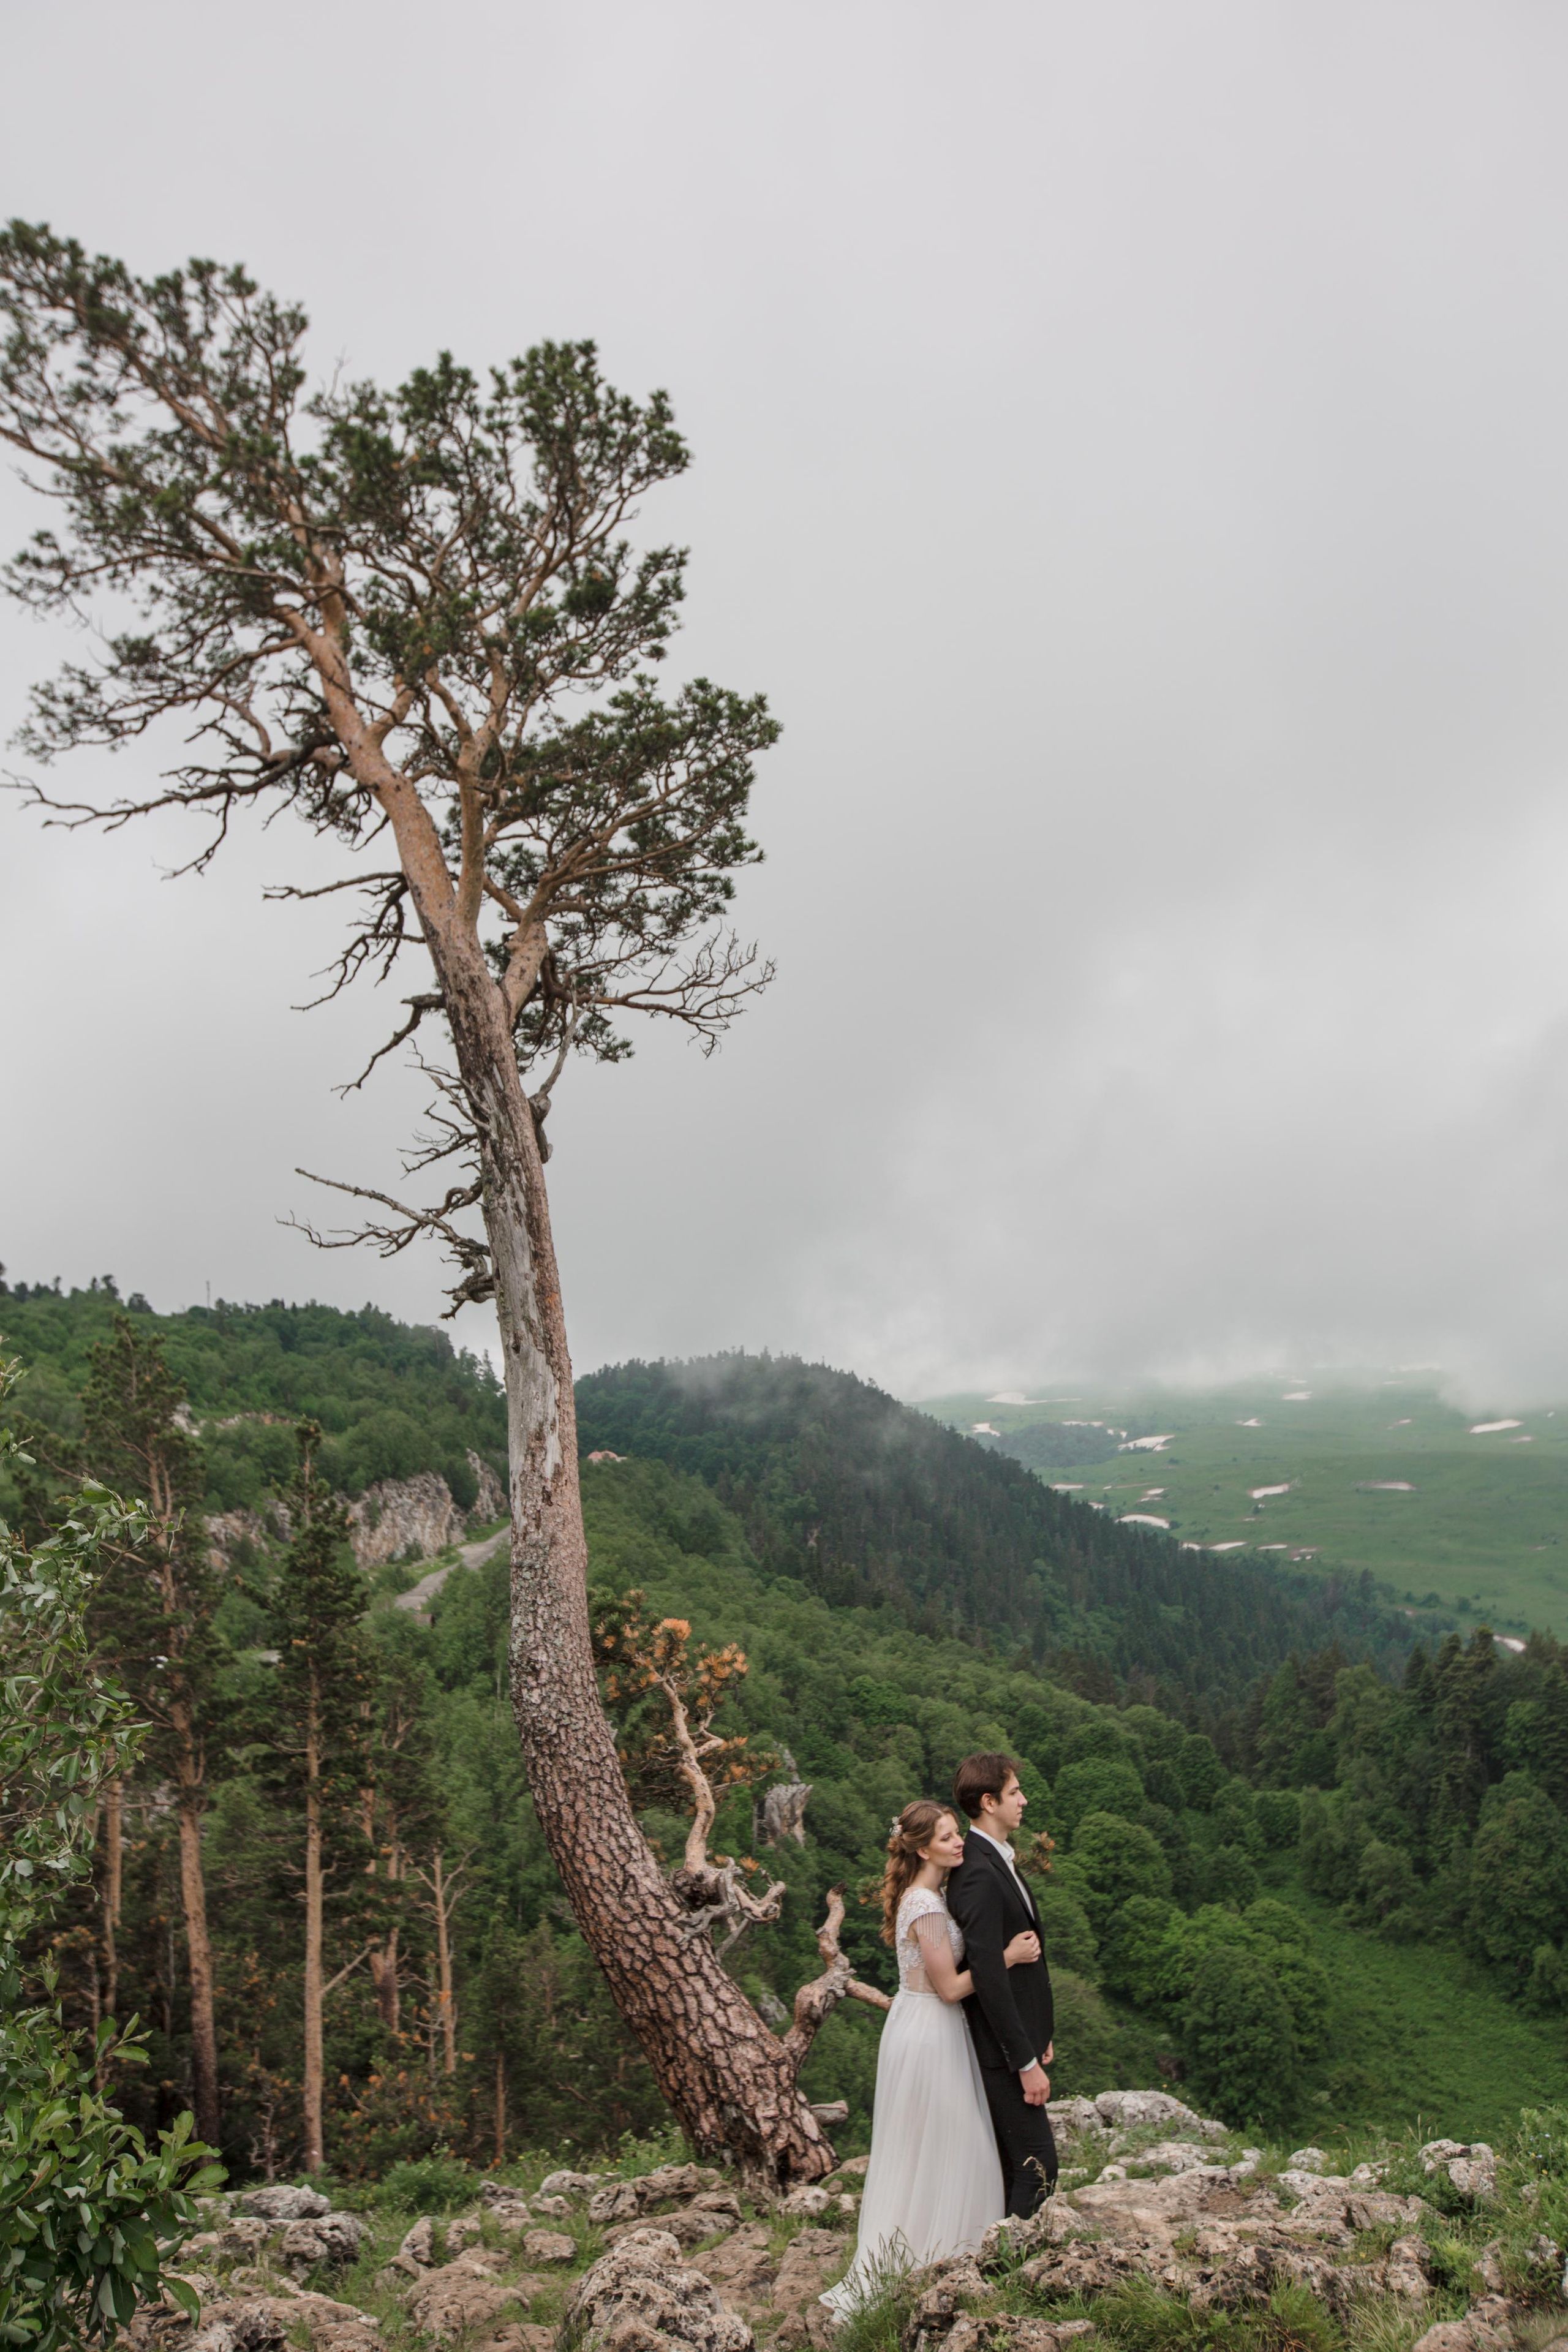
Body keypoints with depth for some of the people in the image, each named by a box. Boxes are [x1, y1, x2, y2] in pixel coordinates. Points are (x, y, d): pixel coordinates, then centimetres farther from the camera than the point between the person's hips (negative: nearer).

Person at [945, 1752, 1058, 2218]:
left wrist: (1038, 2037, 17)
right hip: (1001, 2050, -10)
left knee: (1011, 2161, 17)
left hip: (1018, 2035, 10)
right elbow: (989, 1976, -25)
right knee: (1037, 2164, -5)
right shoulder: (979, 1874, -23)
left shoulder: (995, 1860, 9)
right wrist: (1027, 2062, -20)